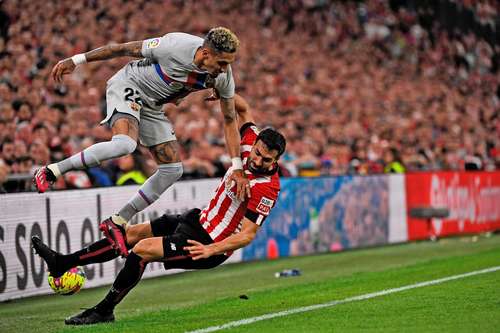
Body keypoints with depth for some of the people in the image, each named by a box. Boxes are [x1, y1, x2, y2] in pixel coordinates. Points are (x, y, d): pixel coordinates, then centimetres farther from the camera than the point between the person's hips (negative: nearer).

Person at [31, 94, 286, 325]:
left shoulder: (266, 189, -27)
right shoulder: (250, 142, -6)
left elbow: (247, 235, -26)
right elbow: (242, 110, 12)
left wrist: (211, 249, -34)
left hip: (209, 241, -9)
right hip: (200, 220, 9)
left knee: (142, 249, -21)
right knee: (132, 233, 11)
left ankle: (104, 311, -7)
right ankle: (63, 263, 21)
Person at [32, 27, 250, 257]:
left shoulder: (224, 76, -16)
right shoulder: (174, 46, -32)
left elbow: (229, 120, -2)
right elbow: (123, 48, -19)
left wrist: (237, 168, -5)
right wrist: (76, 61, -13)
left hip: (151, 106, 7)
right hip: (128, 86, -7)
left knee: (173, 170, -1)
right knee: (125, 143, -34)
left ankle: (117, 223, 8)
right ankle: (50, 172, -24)